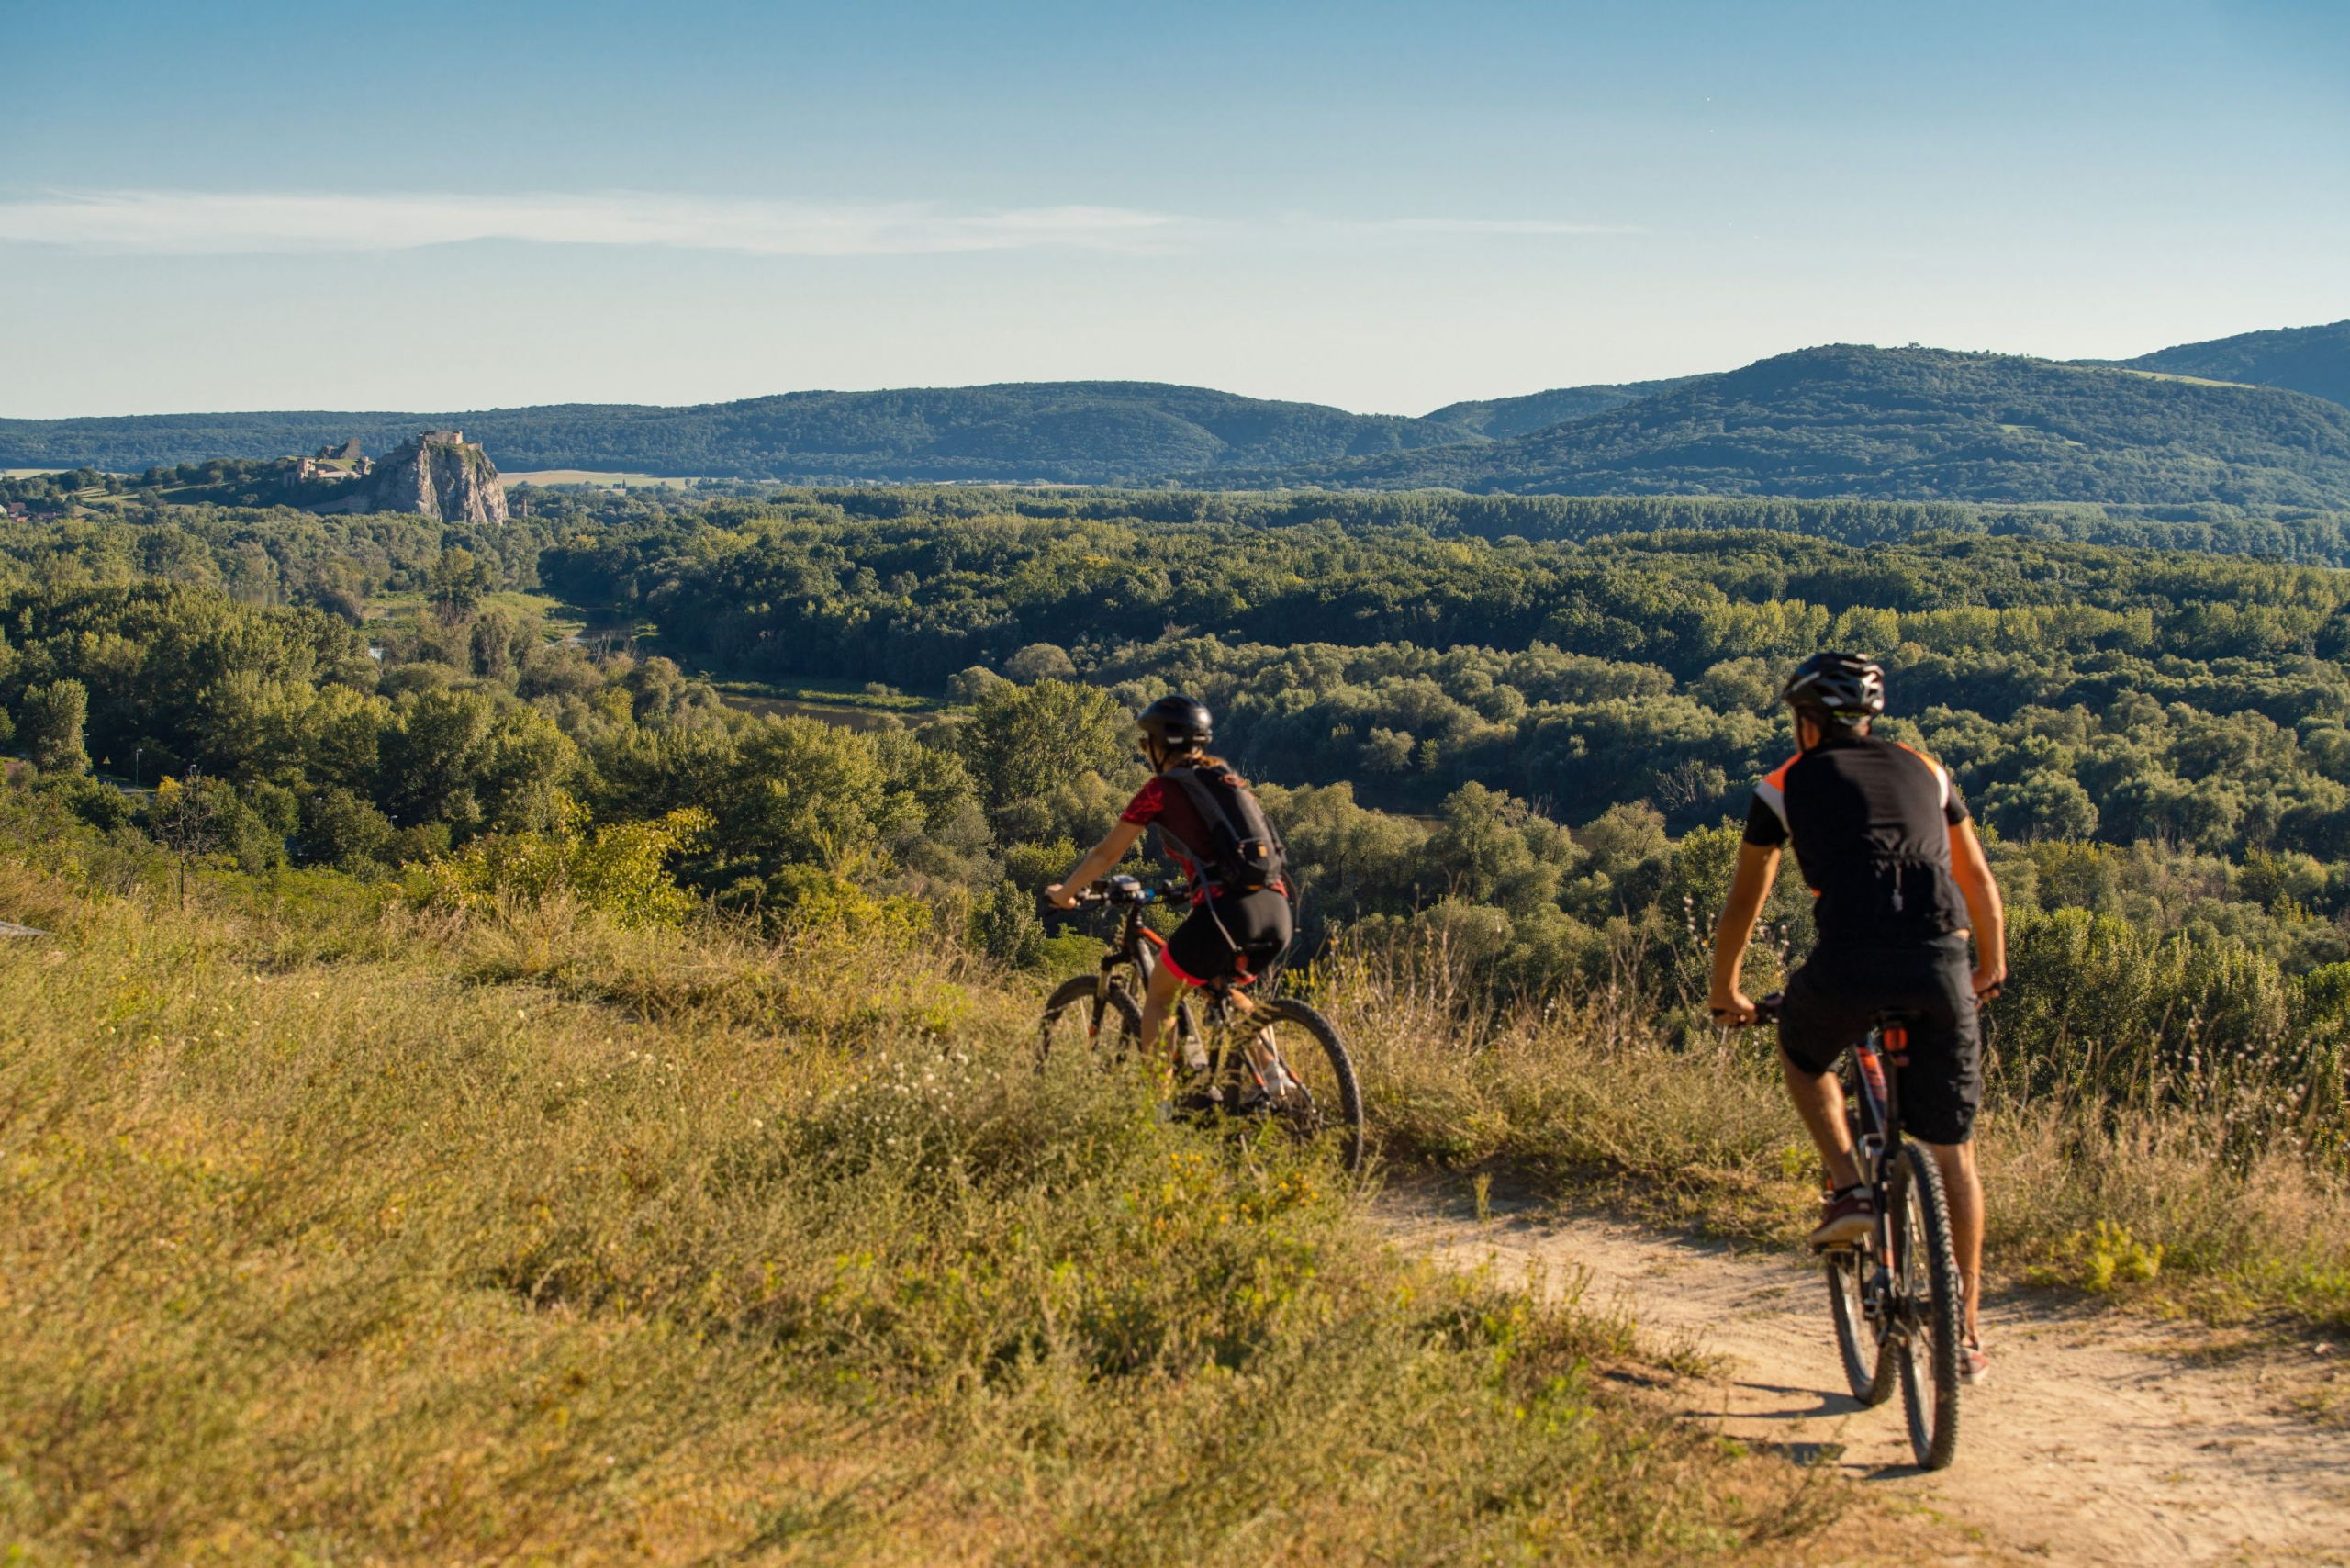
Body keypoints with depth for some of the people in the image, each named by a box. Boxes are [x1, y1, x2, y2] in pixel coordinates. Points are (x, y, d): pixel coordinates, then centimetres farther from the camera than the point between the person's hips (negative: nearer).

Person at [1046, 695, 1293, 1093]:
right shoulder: (1227, 776, 23)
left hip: (1227, 911, -6)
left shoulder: (1162, 788, 6)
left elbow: (1106, 854, 14)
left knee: (1160, 994, 15)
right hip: (1277, 910, 6)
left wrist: (1063, 893, 29)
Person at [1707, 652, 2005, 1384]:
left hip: (1850, 960, -2)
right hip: (1940, 966, 2)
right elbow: (1977, 878, 35)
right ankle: (1966, 1335, 15)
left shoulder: (1785, 785, 17)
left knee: (1800, 1053, 32)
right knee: (1952, 1152, 13)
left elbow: (1744, 903, 24)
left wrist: (1724, 992, 38)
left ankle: (1848, 1187, 12)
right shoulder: (1923, 770, 25)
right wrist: (1992, 965, 50)